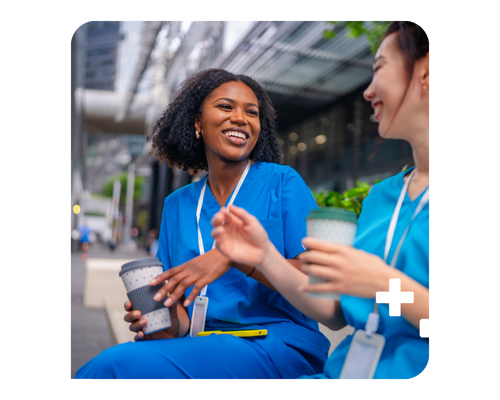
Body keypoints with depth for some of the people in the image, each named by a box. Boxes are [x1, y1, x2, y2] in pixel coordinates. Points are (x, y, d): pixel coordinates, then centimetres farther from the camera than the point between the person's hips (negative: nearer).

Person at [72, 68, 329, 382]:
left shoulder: (283, 182, -1)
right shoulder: (177, 205, 13)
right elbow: (175, 299, 13)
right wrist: (177, 325, -11)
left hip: (278, 345, -4)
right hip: (201, 344, 4)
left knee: (118, 365, -26)